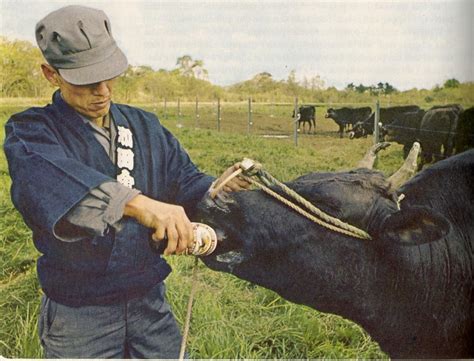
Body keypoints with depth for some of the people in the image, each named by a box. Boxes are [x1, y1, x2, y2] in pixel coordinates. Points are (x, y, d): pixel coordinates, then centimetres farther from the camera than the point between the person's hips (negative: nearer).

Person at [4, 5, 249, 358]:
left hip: (150, 301, 4)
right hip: (78, 314, -4)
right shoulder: (32, 131, -11)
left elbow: (184, 180, 4)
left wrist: (217, 187, -20)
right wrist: (137, 203, -49)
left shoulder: (145, 125, 7)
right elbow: (42, 179, -33)